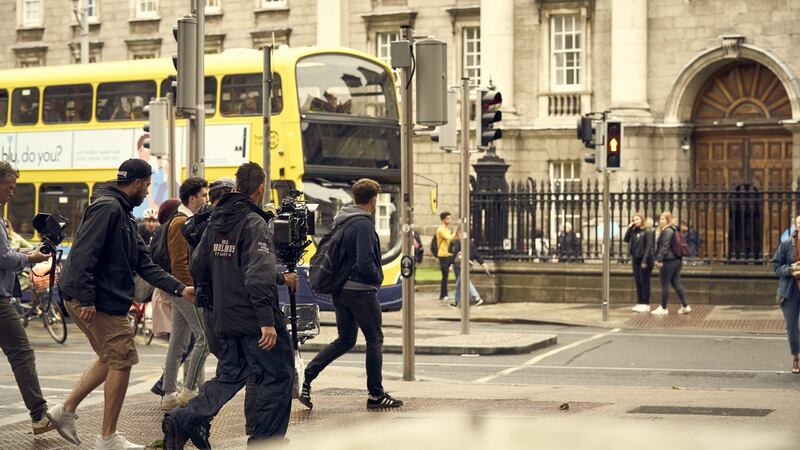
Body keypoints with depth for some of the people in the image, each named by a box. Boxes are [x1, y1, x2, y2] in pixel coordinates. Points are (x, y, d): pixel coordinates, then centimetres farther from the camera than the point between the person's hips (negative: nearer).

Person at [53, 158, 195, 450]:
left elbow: (144, 264, 16)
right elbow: (83, 254, -24)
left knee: (111, 359, 20)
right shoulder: (107, 207, -15)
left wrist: (179, 289, 9)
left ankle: (66, 410, 24)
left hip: (108, 302, 11)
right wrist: (85, 299, -28)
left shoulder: (123, 215, 18)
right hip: (99, 302, -11)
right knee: (122, 362, -3)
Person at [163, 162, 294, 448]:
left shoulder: (216, 222, 10)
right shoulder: (254, 223, -14)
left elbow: (197, 269, 17)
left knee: (229, 376, 17)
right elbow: (259, 276, -25)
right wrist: (267, 320, -27)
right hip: (253, 318, -8)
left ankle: (182, 420, 1)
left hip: (224, 319, 8)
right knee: (277, 376, 5)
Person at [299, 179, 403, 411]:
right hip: (361, 291, -8)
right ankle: (376, 395, 11)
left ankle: (307, 378, 3)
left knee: (345, 340, 16)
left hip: (340, 291, 8)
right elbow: (365, 262, -24)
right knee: (375, 340, 5)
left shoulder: (341, 221, 10)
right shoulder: (364, 224, -18)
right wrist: (378, 277, -6)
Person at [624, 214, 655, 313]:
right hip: (635, 260, 7)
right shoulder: (633, 232, 12)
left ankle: (646, 304, 2)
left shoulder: (647, 232, -8)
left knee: (644, 282, -3)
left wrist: (645, 261, -20)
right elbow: (626, 239, 4)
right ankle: (639, 303, 17)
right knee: (637, 282, 10)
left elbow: (649, 247, -13)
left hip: (644, 260, -7)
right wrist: (629, 228, -1)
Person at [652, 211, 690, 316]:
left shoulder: (667, 231, -13)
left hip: (669, 260, -10)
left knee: (665, 285, -2)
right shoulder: (673, 230, 18)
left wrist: (659, 259, -19)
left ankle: (663, 308, 4)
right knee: (676, 284, 11)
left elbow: (664, 247, -19)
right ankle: (685, 306, 9)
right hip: (677, 259, 10)